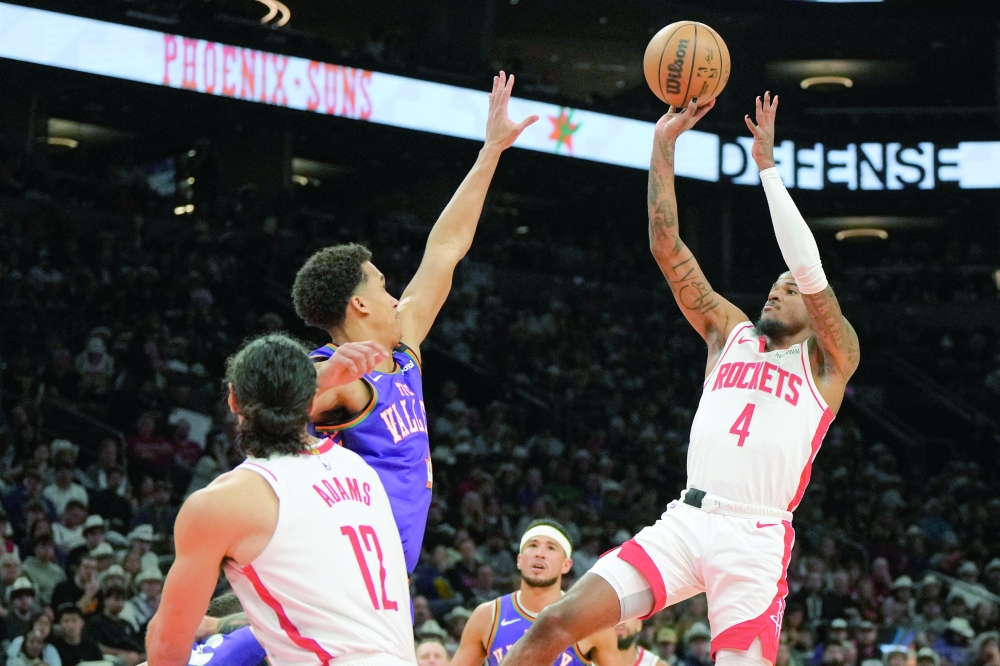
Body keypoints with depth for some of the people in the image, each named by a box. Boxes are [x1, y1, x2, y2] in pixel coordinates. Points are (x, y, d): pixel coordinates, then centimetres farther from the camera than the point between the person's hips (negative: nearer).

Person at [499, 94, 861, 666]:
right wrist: (664, 147, 7)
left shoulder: (830, 360, 7)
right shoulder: (731, 332, 20)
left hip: (755, 538, -4)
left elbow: (810, 268, -10)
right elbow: (667, 247, 14)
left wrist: (768, 166, -8)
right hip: (685, 522, 4)